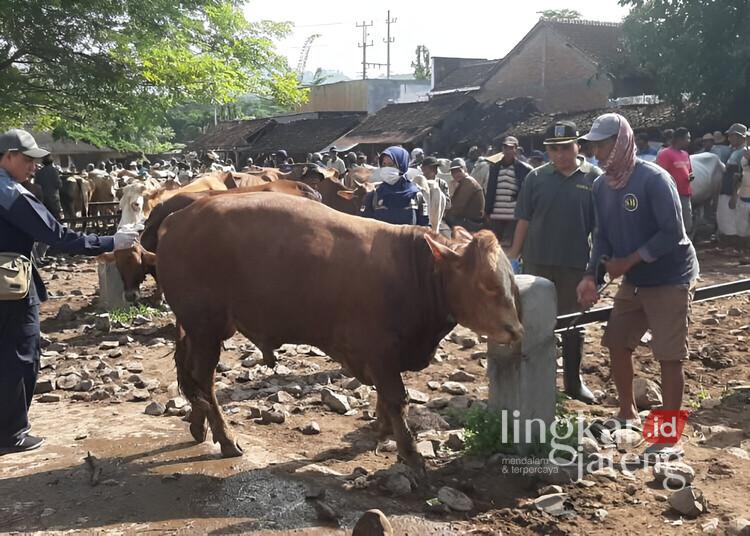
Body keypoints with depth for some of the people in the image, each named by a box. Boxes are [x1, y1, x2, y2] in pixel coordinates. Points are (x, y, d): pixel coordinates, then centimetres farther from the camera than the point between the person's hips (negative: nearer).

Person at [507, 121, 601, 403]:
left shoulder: (594, 178, -2)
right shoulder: (536, 178, 0)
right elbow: (524, 220, 2)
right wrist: (514, 256, 0)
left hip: (577, 264, 0)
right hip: (537, 262, 1)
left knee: (574, 324, 12)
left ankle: (573, 380, 27)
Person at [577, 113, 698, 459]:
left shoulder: (654, 179, -20)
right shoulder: (601, 186, 2)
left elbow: (672, 233, -23)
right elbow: (602, 235, 5)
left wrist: (628, 262, -21)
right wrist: (591, 276, -8)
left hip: (669, 279, -8)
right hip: (634, 281, 8)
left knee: (668, 357, -6)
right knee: (617, 343, 12)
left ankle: (669, 438, 2)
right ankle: (628, 413, 31)